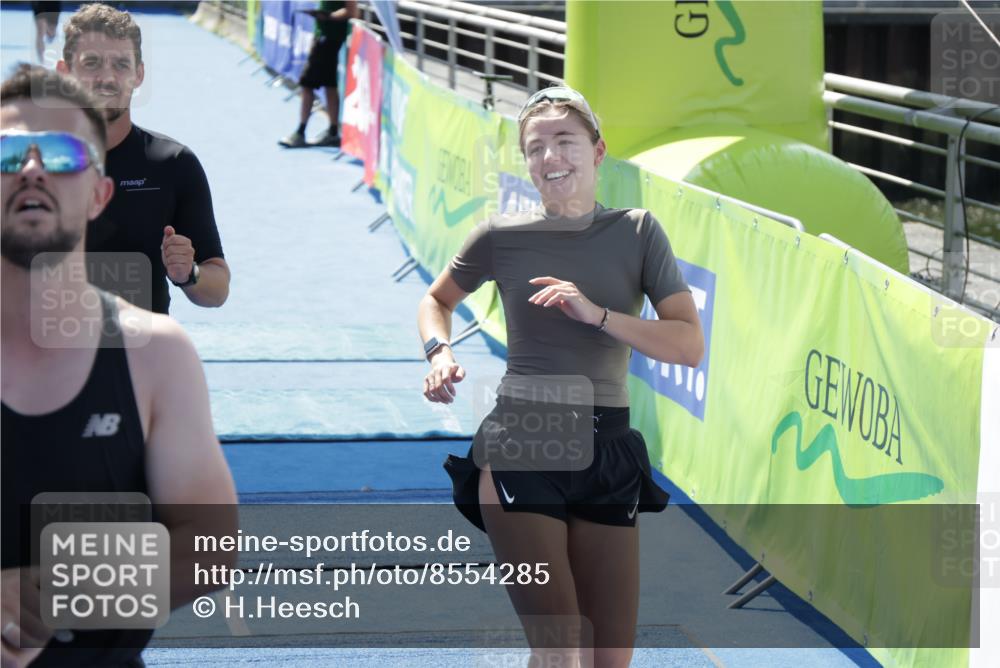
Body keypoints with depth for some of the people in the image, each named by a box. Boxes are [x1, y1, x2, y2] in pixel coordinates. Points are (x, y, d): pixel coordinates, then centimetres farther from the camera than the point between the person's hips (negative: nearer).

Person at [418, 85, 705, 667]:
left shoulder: (637, 232, 2)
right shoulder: (503, 237, 1)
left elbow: (690, 346, -6)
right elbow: (437, 299, 20)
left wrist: (596, 314, -17)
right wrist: (440, 352, -1)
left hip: (607, 452, 2)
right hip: (520, 449, -2)